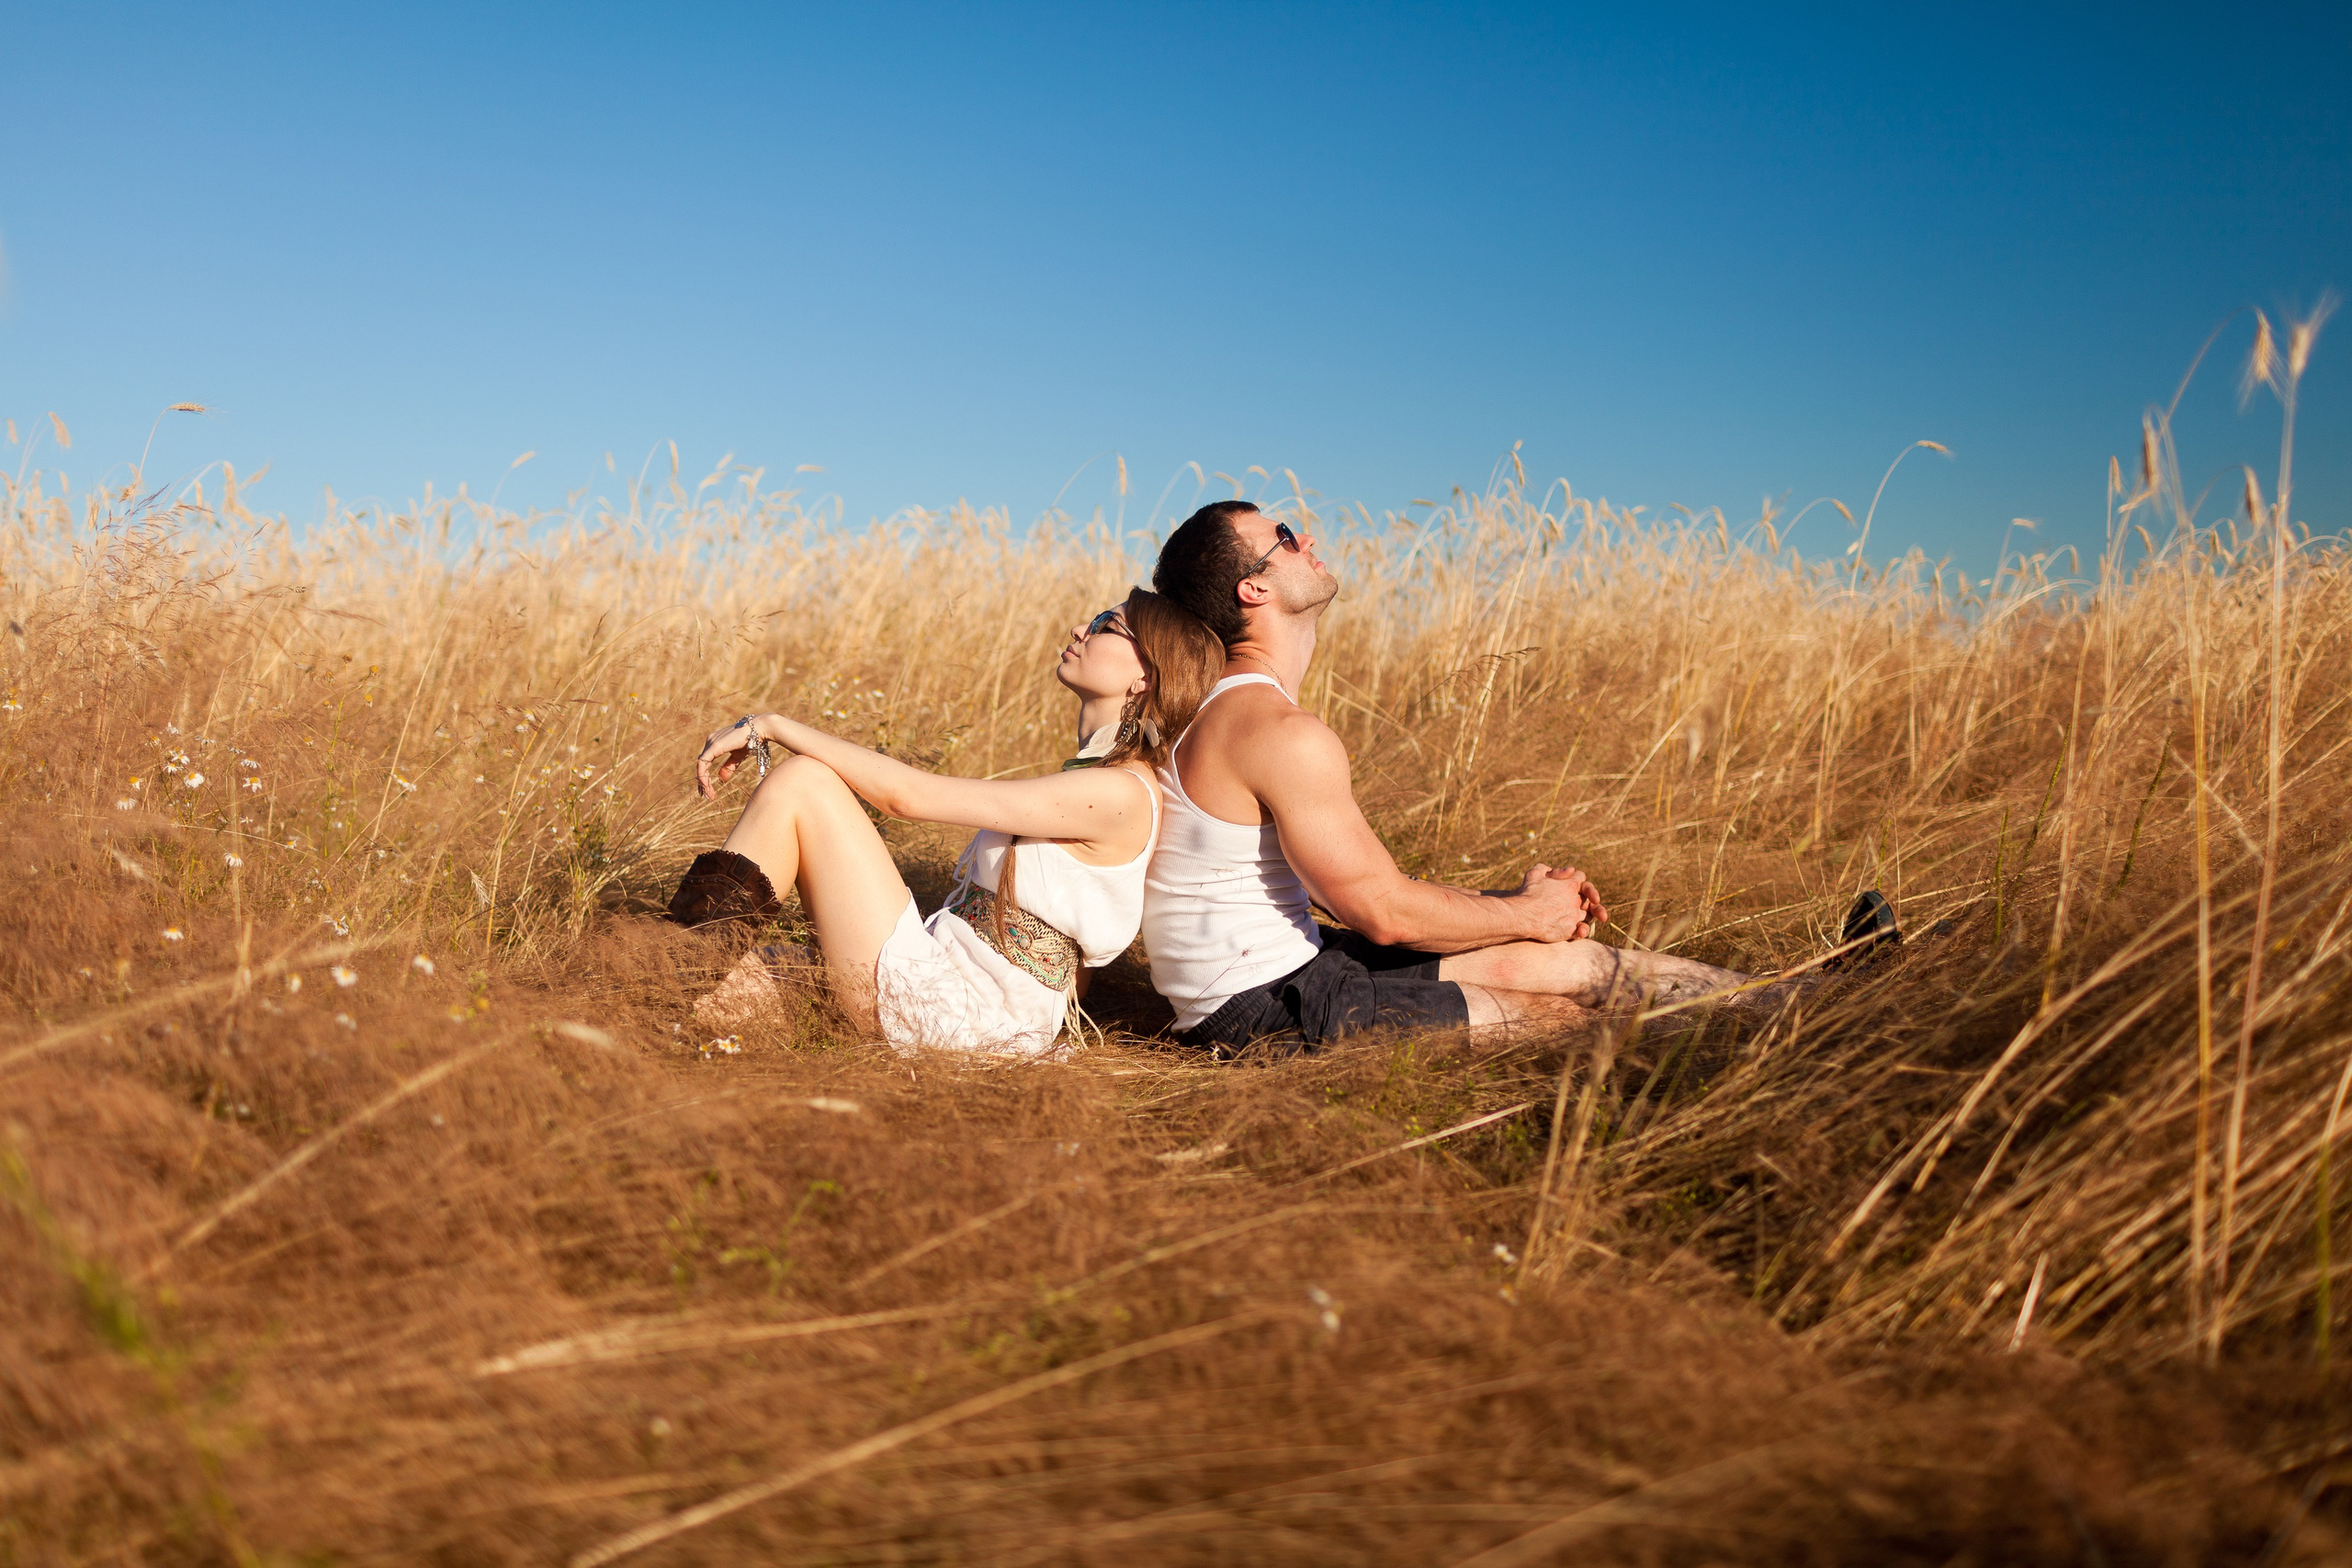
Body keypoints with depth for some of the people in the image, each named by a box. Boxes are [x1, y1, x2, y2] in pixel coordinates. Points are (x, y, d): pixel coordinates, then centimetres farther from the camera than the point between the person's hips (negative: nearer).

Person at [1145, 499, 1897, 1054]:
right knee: (1564, 999, -3)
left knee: (1567, 962, 8)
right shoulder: (1284, 733, -23)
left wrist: (1507, 899, 10)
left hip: (1271, 970, 9)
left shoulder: (1231, 710, 10)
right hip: (1270, 1008, -9)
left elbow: (1350, 879, 13)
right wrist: (1529, 915, -3)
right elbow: (1385, 911, -20)